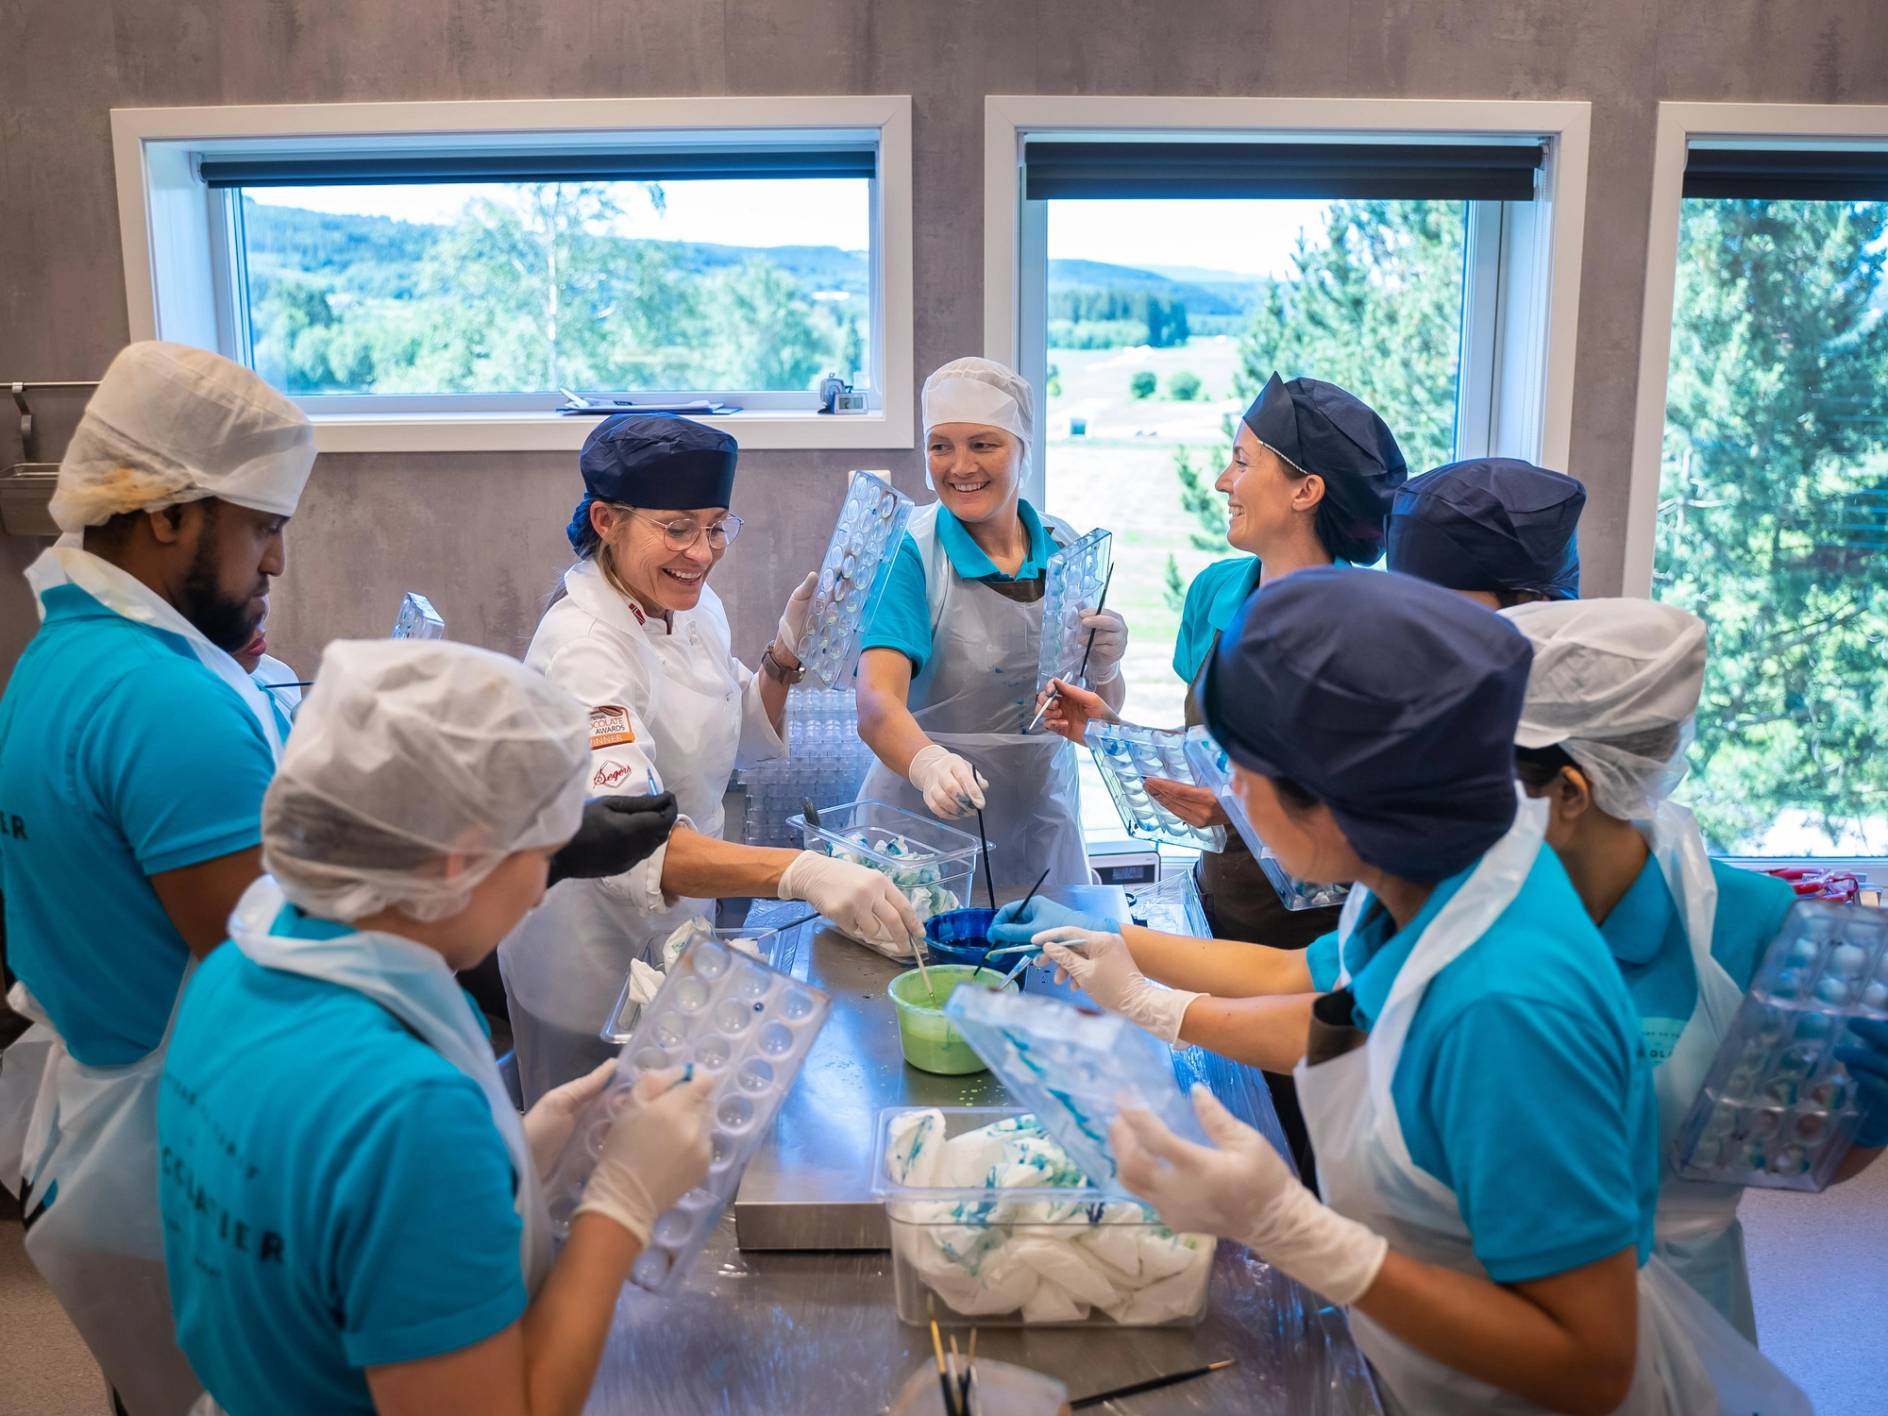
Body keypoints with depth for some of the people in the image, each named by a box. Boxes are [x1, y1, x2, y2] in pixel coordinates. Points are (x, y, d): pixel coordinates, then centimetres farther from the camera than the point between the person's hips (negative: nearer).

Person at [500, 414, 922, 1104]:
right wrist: (802, 872, -55)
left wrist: (787, 652, -8)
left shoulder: (693, 606, -3)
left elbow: (748, 738, 11)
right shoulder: (582, 647, -29)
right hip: (593, 962, -7)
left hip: (679, 928, 7)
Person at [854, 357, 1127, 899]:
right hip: (927, 836, -4)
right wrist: (928, 764, -44)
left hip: (1043, 839, 4)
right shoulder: (910, 552, -11)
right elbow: (876, 703, -24)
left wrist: (1105, 668, -14)